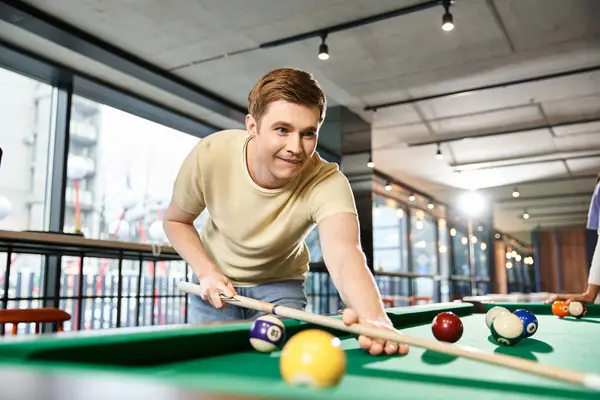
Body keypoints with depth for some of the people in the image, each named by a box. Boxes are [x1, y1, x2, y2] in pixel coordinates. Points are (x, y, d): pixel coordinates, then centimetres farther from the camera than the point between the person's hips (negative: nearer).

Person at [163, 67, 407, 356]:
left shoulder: (328, 183, -35)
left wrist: (373, 316, -74)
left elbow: (344, 254, -54)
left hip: (279, 284, -1)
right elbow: (175, 220, -10)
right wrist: (206, 271, -25)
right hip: (216, 279, 1)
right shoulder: (209, 156, -29)